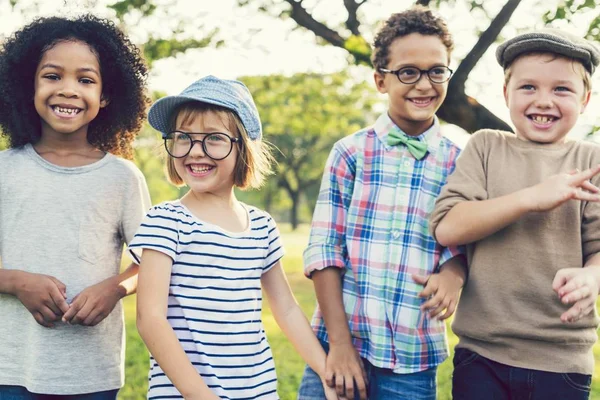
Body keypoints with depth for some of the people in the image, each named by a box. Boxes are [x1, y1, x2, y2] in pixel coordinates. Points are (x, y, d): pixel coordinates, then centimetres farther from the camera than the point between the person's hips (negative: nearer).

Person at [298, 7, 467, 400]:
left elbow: (463, 242, 7)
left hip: (414, 360, 1)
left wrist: (453, 271, -16)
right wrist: (339, 342, -9)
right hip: (339, 345, -1)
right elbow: (323, 250, -2)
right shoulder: (350, 153, 0)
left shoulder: (461, 164, 4)